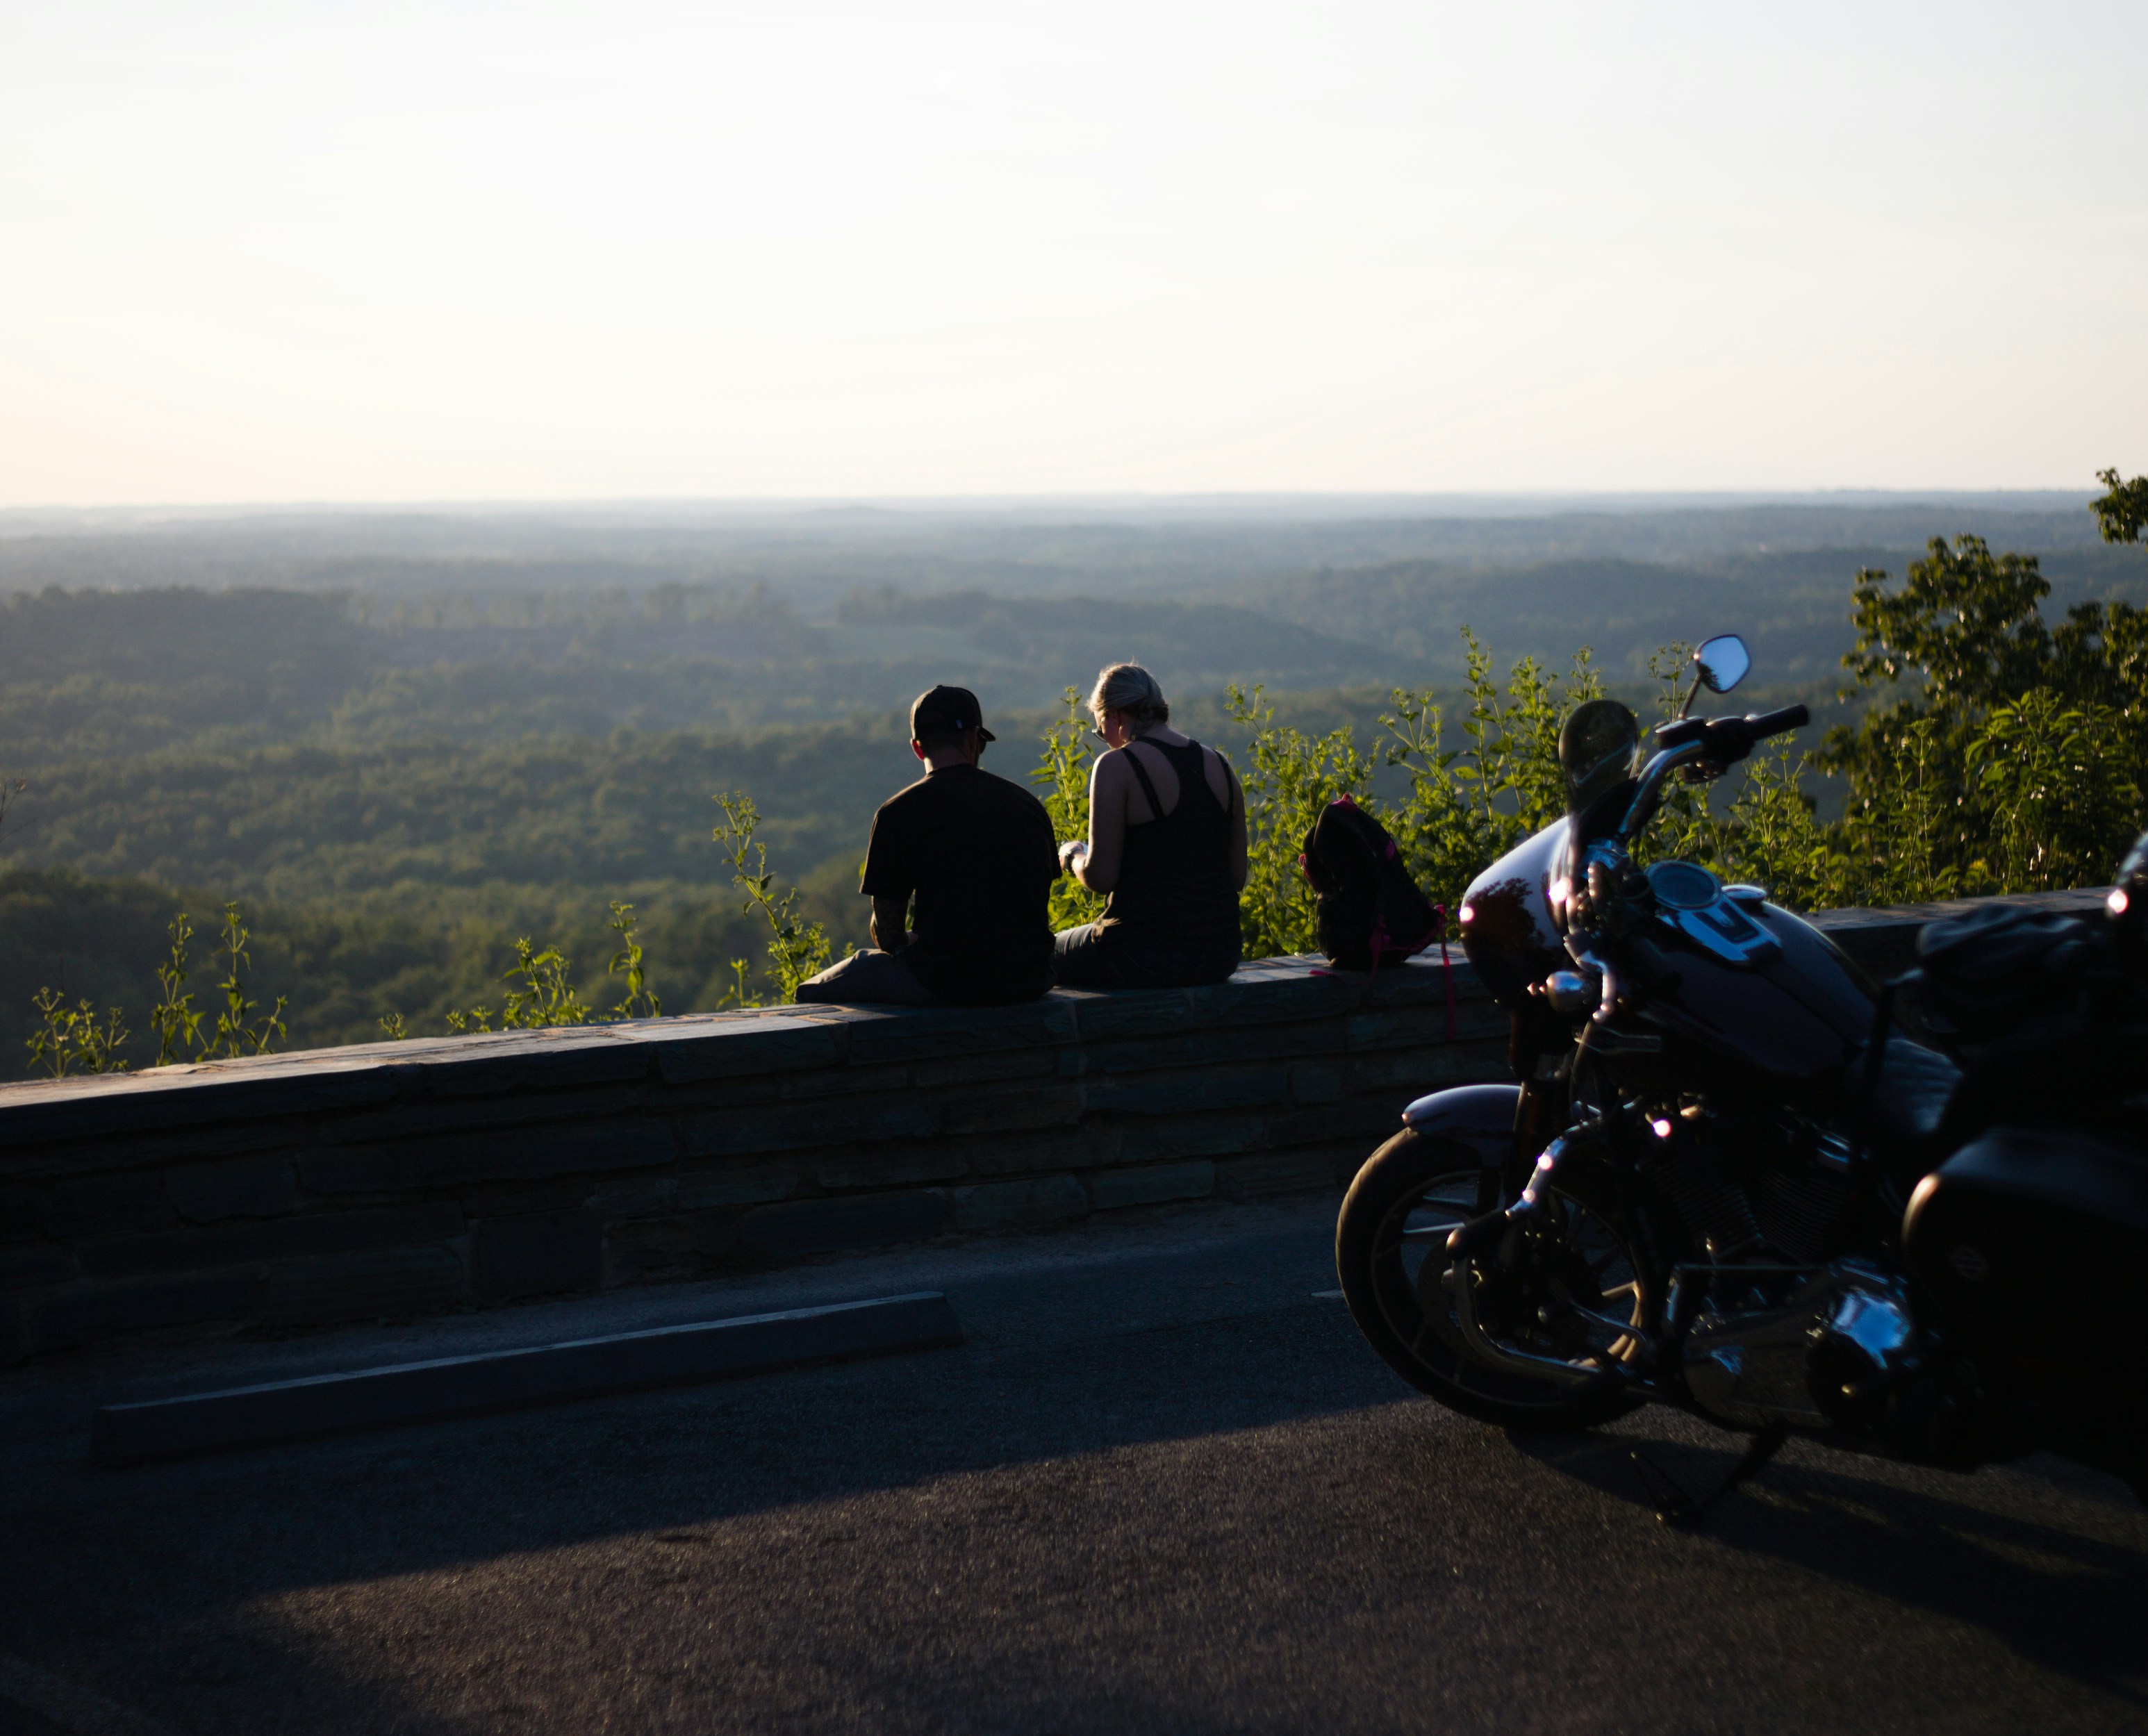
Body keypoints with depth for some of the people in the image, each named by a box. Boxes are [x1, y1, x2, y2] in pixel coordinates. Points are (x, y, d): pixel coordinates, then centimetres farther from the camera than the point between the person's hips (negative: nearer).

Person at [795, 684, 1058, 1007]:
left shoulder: (898, 812, -6)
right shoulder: (1028, 803, 7)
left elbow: (886, 932, -2)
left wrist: (905, 943, 23)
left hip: (944, 985, -5)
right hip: (1030, 983, 5)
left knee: (813, 992, 15)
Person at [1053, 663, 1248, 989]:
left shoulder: (1116, 766, -11)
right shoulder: (1220, 767, 7)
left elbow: (1100, 877, -13)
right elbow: (1237, 876, 10)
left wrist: (1073, 857, 8)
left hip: (1146, 957, -7)